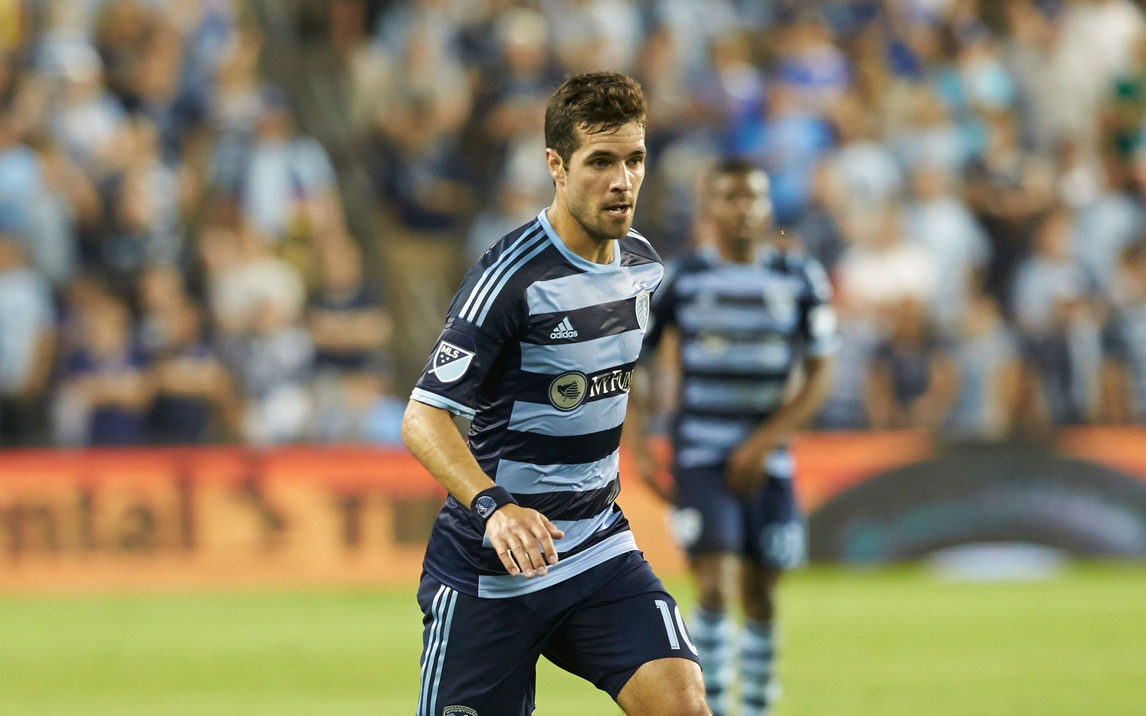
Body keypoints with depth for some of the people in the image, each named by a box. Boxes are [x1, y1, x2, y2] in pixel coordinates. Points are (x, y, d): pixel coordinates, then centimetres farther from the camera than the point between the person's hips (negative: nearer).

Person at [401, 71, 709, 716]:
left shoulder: (642, 263, 5)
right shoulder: (512, 277, -18)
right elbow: (423, 418, -22)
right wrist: (493, 507, -37)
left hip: (600, 552, 5)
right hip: (490, 567, -5)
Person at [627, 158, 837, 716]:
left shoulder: (800, 279, 0)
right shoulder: (677, 278, -3)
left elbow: (819, 375, 1)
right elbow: (633, 362, 5)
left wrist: (764, 442, -9)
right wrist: (638, 449, -3)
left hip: (767, 460, 2)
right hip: (700, 456, -2)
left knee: (760, 598, 7)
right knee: (715, 590, -15)